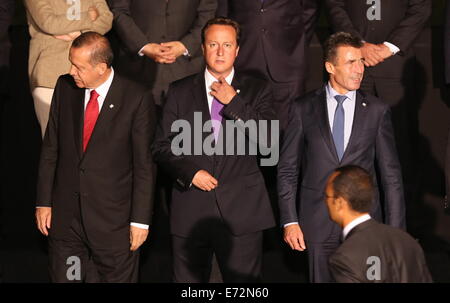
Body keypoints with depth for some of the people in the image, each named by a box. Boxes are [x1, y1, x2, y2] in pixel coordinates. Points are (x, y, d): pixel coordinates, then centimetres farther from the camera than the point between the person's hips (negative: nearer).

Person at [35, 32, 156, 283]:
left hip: (113, 219, -4)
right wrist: (44, 202, 6)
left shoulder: (137, 99, -12)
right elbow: (50, 149, 8)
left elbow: (144, 165, -9)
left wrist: (140, 220, -9)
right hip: (65, 215, 4)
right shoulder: (65, 87, 1)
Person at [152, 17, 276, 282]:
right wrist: (190, 172, -9)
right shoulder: (180, 91, 9)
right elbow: (162, 146, 8)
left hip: (242, 210, -1)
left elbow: (269, 141, -7)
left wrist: (234, 102, -11)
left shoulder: (257, 90, 6)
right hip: (191, 210, 1)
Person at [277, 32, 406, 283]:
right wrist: (289, 221, -2)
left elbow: (391, 176, 3)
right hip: (317, 223, 0)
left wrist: (395, 231, -1)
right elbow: (287, 169, 4)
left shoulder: (377, 111, 2)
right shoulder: (304, 109, 2)